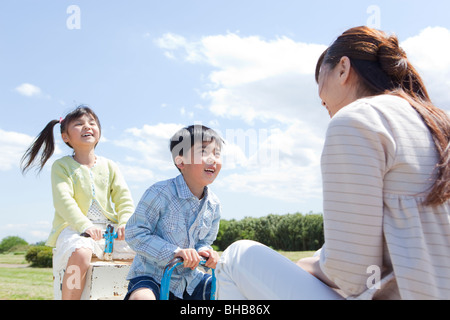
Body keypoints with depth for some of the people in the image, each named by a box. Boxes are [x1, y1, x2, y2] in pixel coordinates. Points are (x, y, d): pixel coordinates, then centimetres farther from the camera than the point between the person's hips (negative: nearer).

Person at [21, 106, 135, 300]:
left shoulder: (109, 166, 15)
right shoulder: (62, 165, 3)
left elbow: (123, 198, 8)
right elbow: (63, 200, -12)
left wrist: (125, 223, -13)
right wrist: (84, 225, -28)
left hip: (108, 228, 4)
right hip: (73, 228, -4)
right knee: (80, 255, -38)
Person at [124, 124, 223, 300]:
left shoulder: (213, 205, 1)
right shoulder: (160, 193, -19)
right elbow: (135, 233, -19)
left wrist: (204, 252, -12)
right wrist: (175, 251, -27)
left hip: (189, 279, 6)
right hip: (151, 275, -6)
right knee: (142, 297, -38)